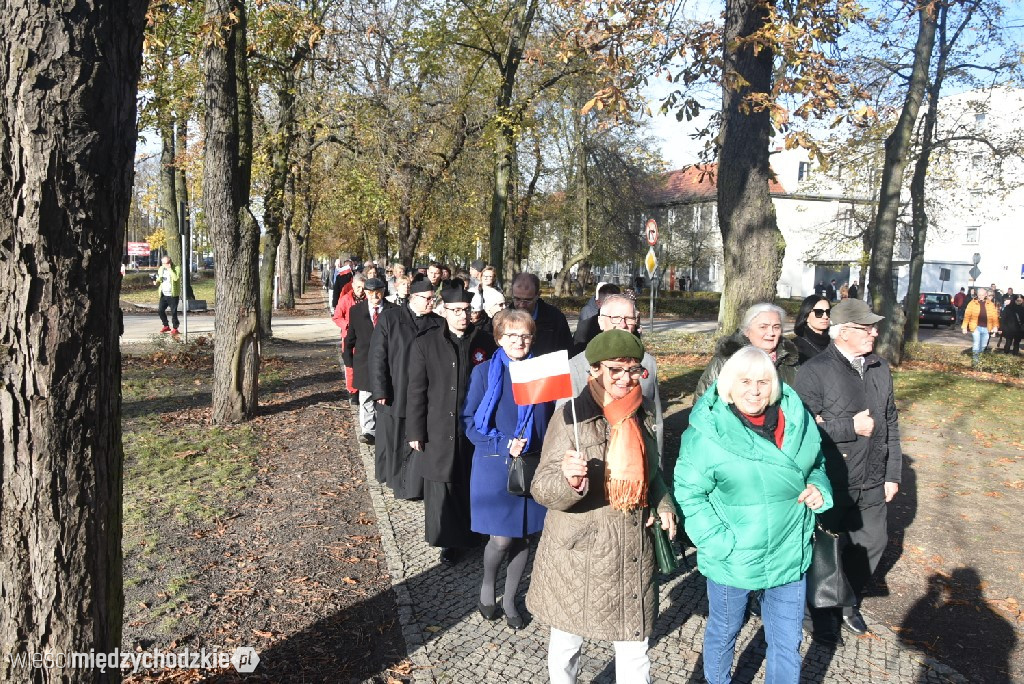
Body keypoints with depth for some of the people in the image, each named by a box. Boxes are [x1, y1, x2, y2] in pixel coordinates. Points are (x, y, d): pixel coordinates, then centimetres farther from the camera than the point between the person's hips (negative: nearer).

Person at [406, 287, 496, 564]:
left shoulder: (485, 343, 1)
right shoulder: (425, 344, -1)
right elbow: (416, 391, -1)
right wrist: (415, 432, -3)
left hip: (475, 429, 1)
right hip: (439, 431, 0)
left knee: (472, 487, 8)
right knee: (441, 489, 4)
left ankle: (470, 536, 27)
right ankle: (449, 540, 21)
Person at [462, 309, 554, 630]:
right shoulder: (485, 372, -3)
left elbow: (551, 420, 12)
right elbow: (469, 420, -4)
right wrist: (504, 444, -15)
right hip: (494, 467, -3)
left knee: (522, 537, 10)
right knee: (500, 539, -4)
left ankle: (509, 600, 29)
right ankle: (487, 585, 26)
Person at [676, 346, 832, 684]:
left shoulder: (796, 419, -5)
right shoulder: (707, 432, -19)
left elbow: (816, 464, 12)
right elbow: (689, 493, -14)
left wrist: (819, 489, -8)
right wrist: (720, 542, -21)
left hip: (789, 555, 3)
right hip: (732, 560, -3)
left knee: (787, 641, 18)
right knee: (723, 632, 21)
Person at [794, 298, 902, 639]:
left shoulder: (880, 369, 5)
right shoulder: (814, 371, -16)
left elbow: (891, 424, 11)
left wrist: (893, 473, 10)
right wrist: (851, 427, -20)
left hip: (872, 483, 6)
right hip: (830, 483, -6)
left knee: (872, 543, 16)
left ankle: (848, 601, 40)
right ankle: (822, 606, 34)